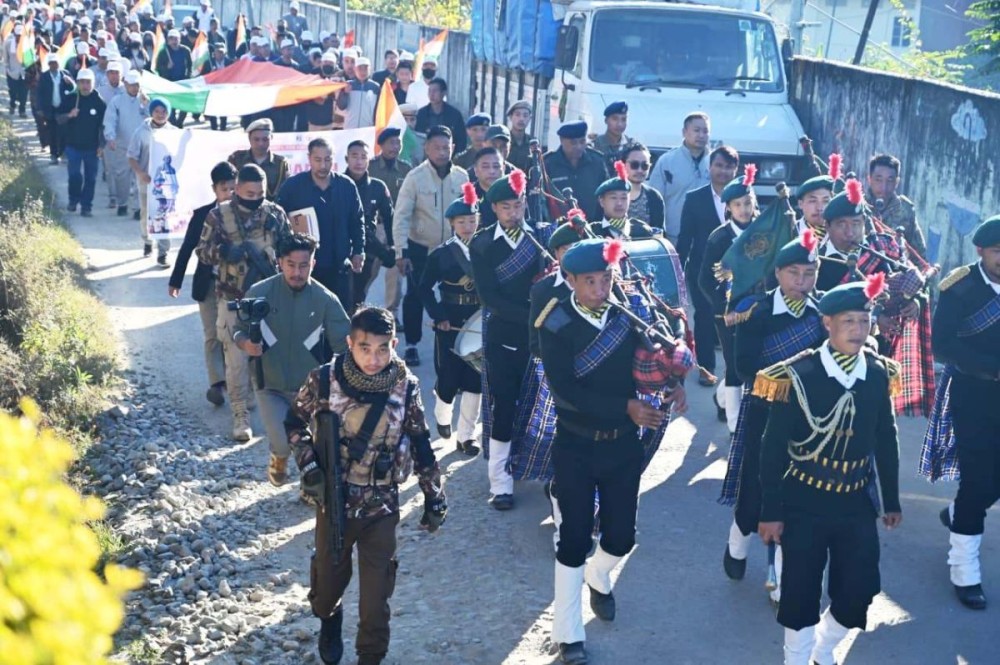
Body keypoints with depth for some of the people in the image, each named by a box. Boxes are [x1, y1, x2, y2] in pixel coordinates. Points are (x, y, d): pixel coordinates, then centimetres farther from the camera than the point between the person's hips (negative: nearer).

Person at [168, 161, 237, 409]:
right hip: (209, 283, 0)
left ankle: (229, 378, 17)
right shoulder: (202, 215, -3)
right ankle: (217, 382, 0)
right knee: (213, 334, 0)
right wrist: (175, 280, 3)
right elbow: (187, 248, 2)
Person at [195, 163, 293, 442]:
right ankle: (240, 416, 3)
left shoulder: (276, 213, 0)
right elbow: (202, 251, -2)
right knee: (236, 359, -2)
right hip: (233, 299, -2)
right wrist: (224, 252, -22)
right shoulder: (219, 215, -6)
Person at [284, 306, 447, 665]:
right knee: (328, 579, 21)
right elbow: (294, 421, 2)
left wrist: (434, 496, 5)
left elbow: (421, 445, 1)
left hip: (381, 507, 0)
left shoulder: (406, 387, -12)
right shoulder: (324, 380, -15)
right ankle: (330, 620, 55)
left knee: (376, 595, 4)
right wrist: (308, 464, -11)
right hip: (334, 501, 1)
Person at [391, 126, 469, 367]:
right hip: (420, 247, -2)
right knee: (415, 296, 5)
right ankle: (411, 345, 17)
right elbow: (401, 216, -12)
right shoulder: (415, 177, -12)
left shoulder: (461, 177, -5)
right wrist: (401, 252, -17)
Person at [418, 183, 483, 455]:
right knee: (448, 379, 3)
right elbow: (425, 288, -2)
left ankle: (466, 436, 10)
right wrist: (438, 317, -10)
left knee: (475, 381, 1)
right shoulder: (440, 254, -4)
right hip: (450, 325, -2)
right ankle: (442, 416, 35)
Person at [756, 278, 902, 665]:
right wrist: (770, 511, -11)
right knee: (801, 591, 3)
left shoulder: (879, 374, -1)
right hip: (804, 504, -4)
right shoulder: (797, 376, -14)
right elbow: (773, 448, -11)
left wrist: (891, 500, 13)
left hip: (856, 504, 4)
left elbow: (886, 442, 9)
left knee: (859, 590, 6)